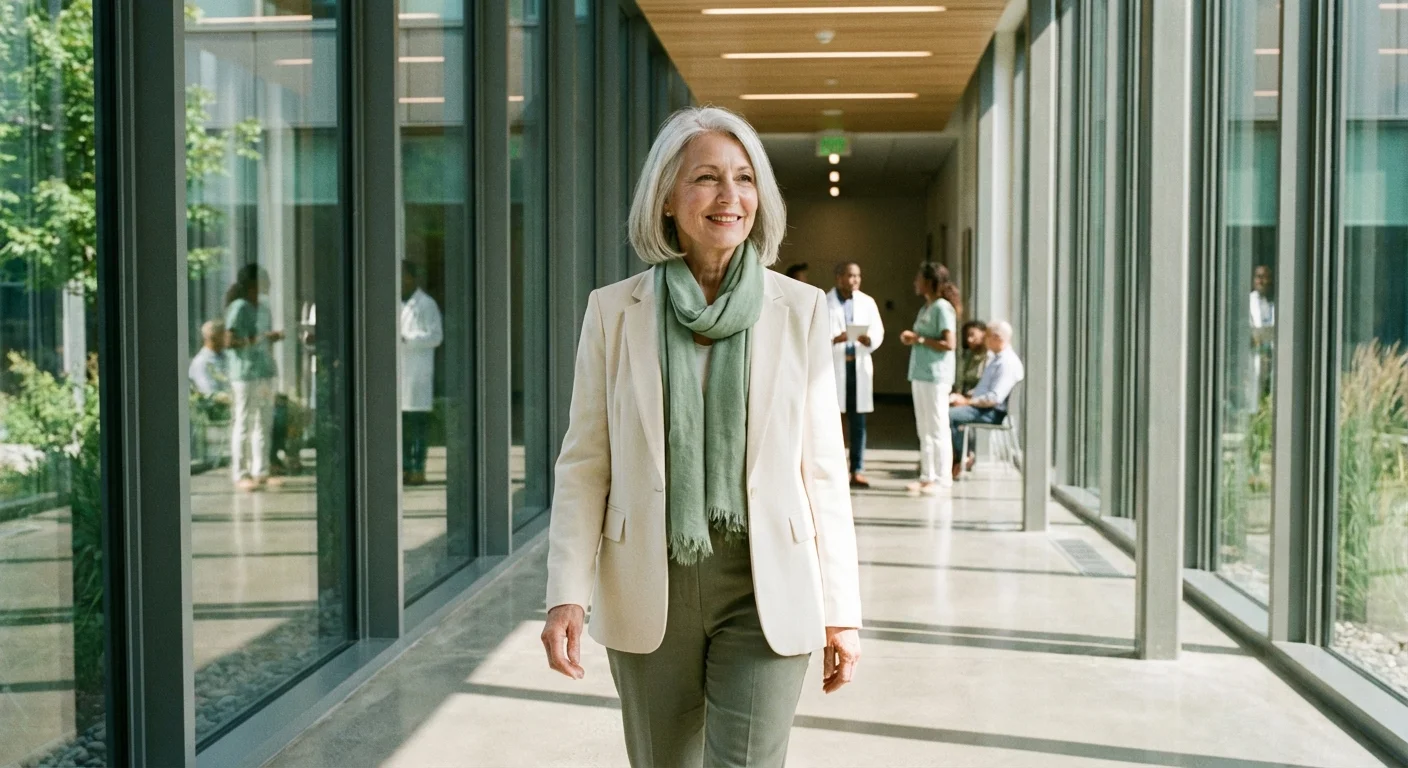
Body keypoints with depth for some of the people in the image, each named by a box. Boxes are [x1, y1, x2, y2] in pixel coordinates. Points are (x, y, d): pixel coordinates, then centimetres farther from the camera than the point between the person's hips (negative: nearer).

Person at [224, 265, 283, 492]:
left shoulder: (263, 309, 15)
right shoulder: (239, 308, -9)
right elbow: (229, 342, -16)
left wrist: (275, 337, 9)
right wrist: (255, 340, -14)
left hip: (265, 373, 8)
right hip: (245, 374, -8)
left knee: (264, 424, 9)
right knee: (243, 424, -3)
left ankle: (260, 473, 16)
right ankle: (240, 475, 3)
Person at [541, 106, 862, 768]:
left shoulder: (800, 310, -1)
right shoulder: (614, 311, 0)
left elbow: (823, 470, 1)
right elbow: (584, 465, 1)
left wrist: (841, 611, 0)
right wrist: (567, 595, -8)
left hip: (766, 591, -1)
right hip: (648, 593, 1)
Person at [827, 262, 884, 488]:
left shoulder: (867, 302, 11)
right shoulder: (825, 303, -1)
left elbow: (878, 331, 7)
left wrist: (868, 340, -15)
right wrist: (834, 339, -24)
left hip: (859, 365, 3)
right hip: (832, 365, -3)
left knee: (858, 421, 4)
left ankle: (857, 471, 9)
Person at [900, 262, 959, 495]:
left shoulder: (942, 307, -11)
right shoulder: (925, 308, 16)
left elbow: (949, 344, -18)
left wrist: (919, 339, -14)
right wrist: (911, 338, 4)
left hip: (936, 376, -9)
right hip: (920, 374, 9)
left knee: (937, 428, -4)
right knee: (924, 429, 12)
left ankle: (941, 479, 1)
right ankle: (927, 476, 17)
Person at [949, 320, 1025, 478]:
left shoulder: (1008, 363, -16)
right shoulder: (995, 358, 18)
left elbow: (995, 397, -25)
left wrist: (968, 401, -19)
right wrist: (967, 397, 11)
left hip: (994, 413, -11)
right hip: (983, 406, 11)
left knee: (949, 416, -24)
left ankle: (963, 457, -11)